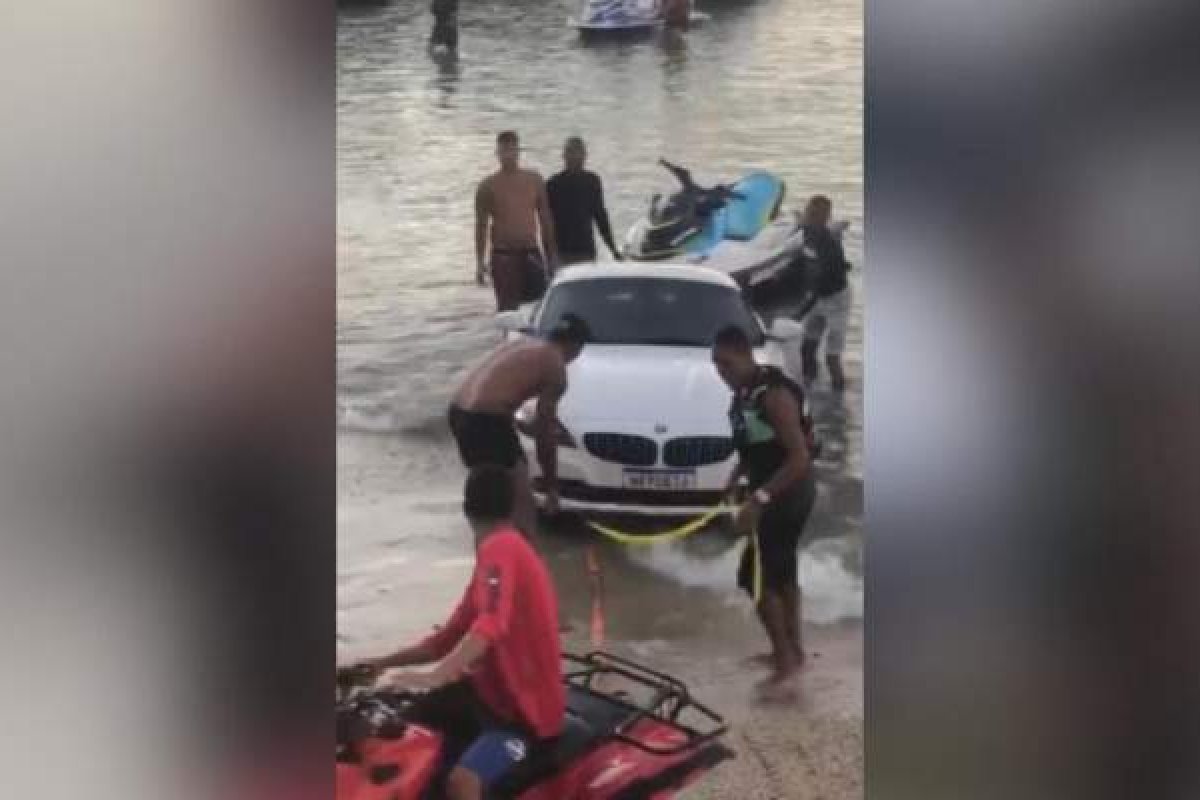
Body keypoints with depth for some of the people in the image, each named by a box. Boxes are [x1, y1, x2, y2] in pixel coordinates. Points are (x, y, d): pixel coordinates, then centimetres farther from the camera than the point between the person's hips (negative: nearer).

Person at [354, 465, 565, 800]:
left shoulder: (499, 550, -18)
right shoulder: (507, 550, 12)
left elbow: (489, 626, -37)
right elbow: (450, 638, 17)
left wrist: (432, 677, -47)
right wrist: (384, 663, 10)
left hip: (524, 709, -10)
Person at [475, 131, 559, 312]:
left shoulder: (534, 180, 9)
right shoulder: (488, 186, 1)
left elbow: (545, 218, 13)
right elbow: (481, 225, 3)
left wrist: (552, 254, 10)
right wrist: (480, 261, -2)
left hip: (531, 254, 2)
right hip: (503, 255, -2)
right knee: (507, 308, -4)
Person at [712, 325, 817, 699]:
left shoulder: (775, 393, -25)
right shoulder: (744, 392, 3)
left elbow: (799, 458, -29)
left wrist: (758, 500, -31)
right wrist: (735, 479, 5)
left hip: (787, 494, -9)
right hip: (772, 492, 9)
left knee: (757, 577, -6)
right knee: (781, 573, 19)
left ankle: (784, 659, 4)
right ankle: (793, 649, 33)